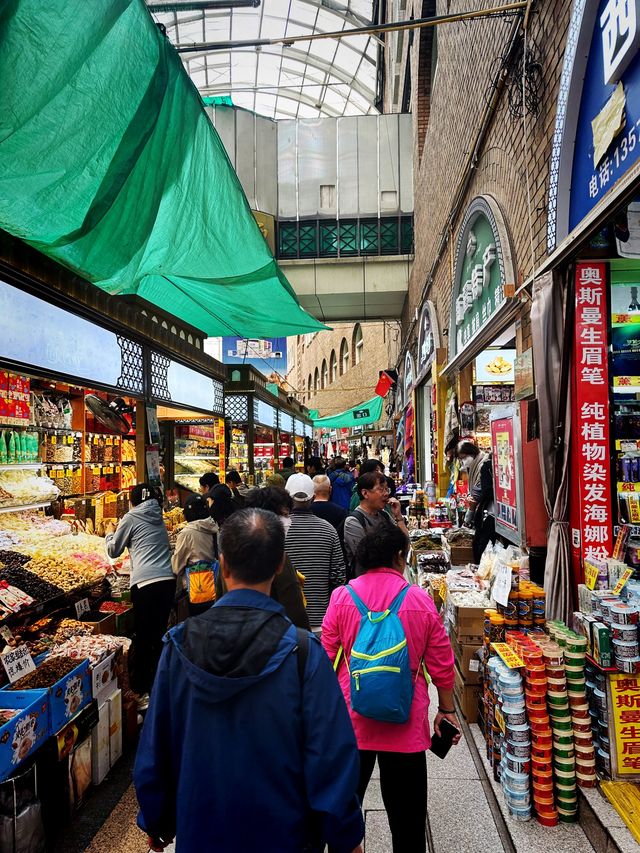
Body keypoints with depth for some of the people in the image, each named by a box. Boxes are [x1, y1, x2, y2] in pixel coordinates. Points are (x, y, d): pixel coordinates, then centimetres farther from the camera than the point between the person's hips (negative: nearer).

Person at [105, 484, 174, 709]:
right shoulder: (158, 517, 16)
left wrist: (110, 533, 30)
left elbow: (113, 550, 11)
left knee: (142, 639, 5)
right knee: (159, 635, 15)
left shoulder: (131, 517, 1)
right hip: (168, 580, 6)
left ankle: (140, 690, 15)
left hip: (146, 583, -6)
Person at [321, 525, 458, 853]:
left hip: (350, 719, 1)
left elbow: (326, 659, -4)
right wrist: (446, 709, 12)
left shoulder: (342, 597, -9)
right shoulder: (421, 601, -9)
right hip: (405, 725, 0)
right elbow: (441, 665, -3)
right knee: (407, 813, 16)